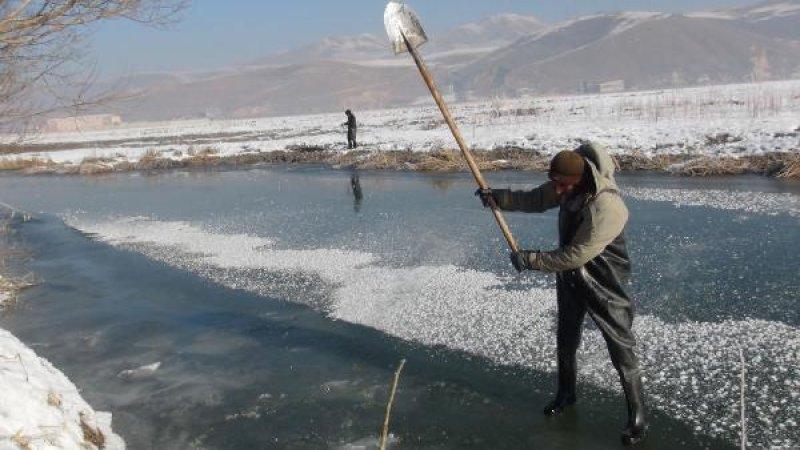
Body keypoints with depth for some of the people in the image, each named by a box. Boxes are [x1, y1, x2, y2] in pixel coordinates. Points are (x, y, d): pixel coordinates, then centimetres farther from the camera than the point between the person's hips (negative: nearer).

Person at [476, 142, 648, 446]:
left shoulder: (606, 207, -35)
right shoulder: (567, 187, -11)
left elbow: (575, 256, -33)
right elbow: (534, 200, 5)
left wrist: (530, 260, -25)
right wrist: (497, 197, -11)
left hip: (604, 285, -8)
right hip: (569, 276, 8)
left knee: (621, 350, 2)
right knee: (566, 340, 22)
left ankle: (637, 415, 20)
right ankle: (566, 394, 44)